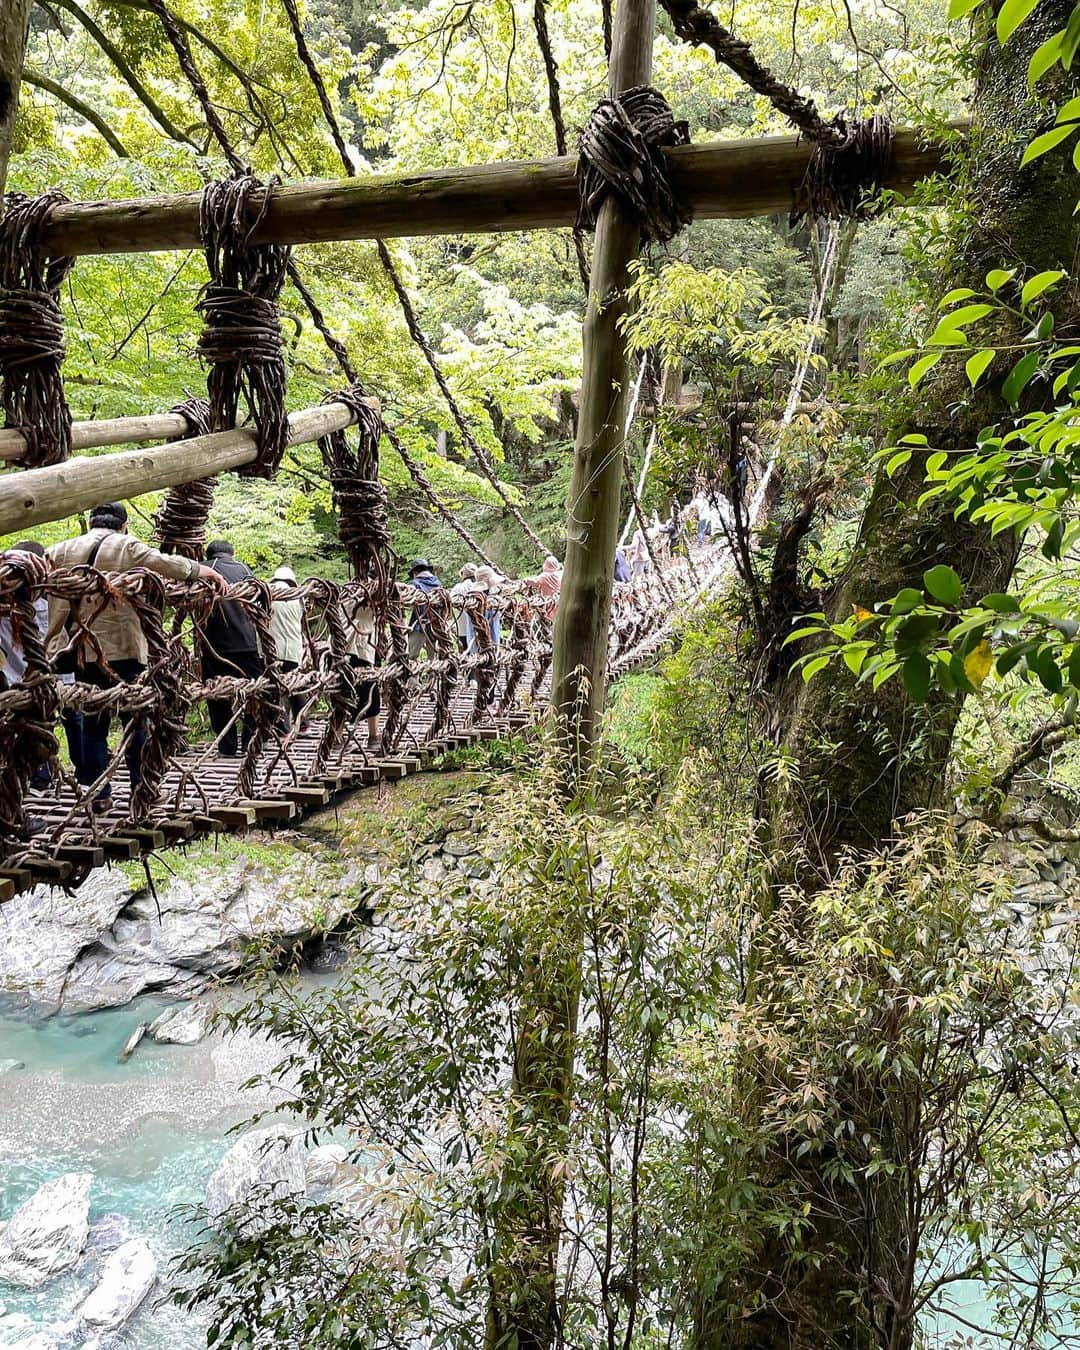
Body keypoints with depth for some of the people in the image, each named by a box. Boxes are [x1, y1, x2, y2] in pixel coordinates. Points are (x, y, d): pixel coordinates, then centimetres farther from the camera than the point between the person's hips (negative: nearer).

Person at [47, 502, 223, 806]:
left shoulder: (61, 550, 8)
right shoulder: (125, 546, -3)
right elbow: (164, 563, -13)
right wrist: (204, 571, -8)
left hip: (83, 652, 4)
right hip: (123, 649, -3)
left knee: (93, 722, 11)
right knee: (136, 720, 7)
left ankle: (98, 793, 12)